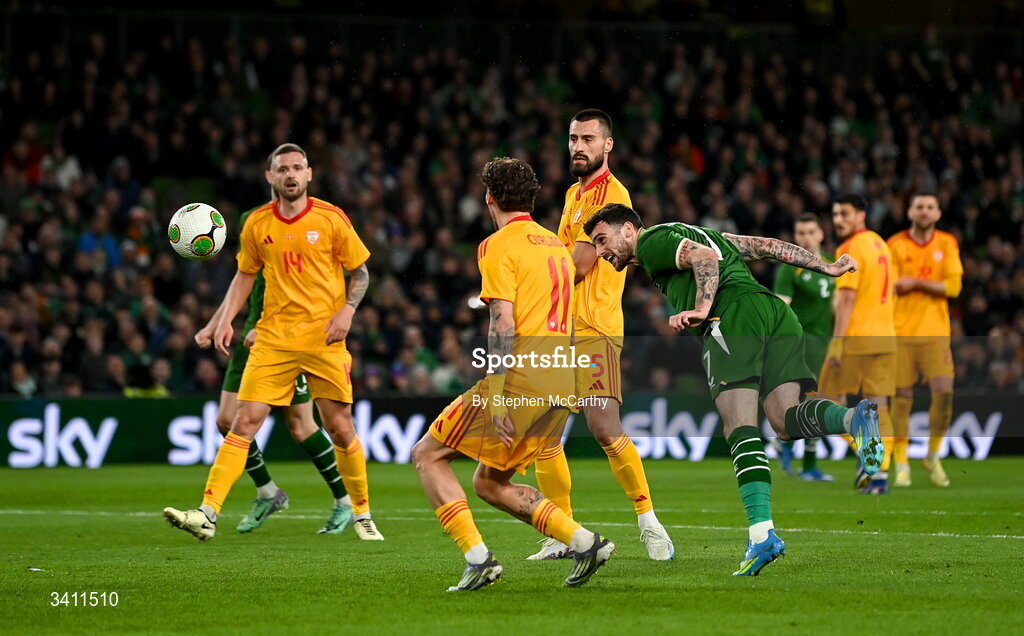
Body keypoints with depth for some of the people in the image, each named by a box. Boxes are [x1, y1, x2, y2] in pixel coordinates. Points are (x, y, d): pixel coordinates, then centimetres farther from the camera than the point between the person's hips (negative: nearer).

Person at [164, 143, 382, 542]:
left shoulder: (331, 219, -2)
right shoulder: (258, 224, 4)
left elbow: (360, 273, 5)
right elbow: (245, 274, 17)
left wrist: (347, 311, -11)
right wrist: (226, 319, 5)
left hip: (324, 340, -1)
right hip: (273, 339, 1)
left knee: (340, 429, 3)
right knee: (243, 423, -9)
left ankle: (362, 514, 21)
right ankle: (207, 514, -14)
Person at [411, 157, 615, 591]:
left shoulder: (499, 246, -6)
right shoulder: (555, 245, 20)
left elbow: (503, 324, -15)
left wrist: (497, 396, -19)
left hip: (521, 377, -8)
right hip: (561, 383, 8)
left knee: (428, 455, 4)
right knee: (489, 484, 17)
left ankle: (478, 557, -10)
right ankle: (584, 542, 4)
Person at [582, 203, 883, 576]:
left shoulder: (652, 241, 11)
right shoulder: (699, 234, 36)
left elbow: (704, 256, -8)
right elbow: (767, 246, 33)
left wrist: (701, 309, -17)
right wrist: (828, 268, 33)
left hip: (734, 315, -8)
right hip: (778, 311, 8)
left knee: (741, 430, -14)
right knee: (786, 421, -1)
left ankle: (762, 534, -26)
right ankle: (853, 417, -30)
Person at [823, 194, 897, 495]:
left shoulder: (851, 248, -10)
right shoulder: (880, 245, 16)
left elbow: (847, 298, -17)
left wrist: (837, 341, -18)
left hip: (855, 336, -8)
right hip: (884, 336, 8)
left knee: (832, 398, 3)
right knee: (877, 404, 5)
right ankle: (881, 473, -1)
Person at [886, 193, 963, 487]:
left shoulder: (947, 243, 6)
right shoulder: (896, 245, 2)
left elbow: (953, 286, -3)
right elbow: (889, 289, -1)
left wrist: (916, 283, -11)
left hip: (935, 333, 1)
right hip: (902, 332, -1)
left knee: (944, 393, -9)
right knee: (901, 397, -2)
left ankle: (933, 457, 12)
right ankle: (901, 465, 8)